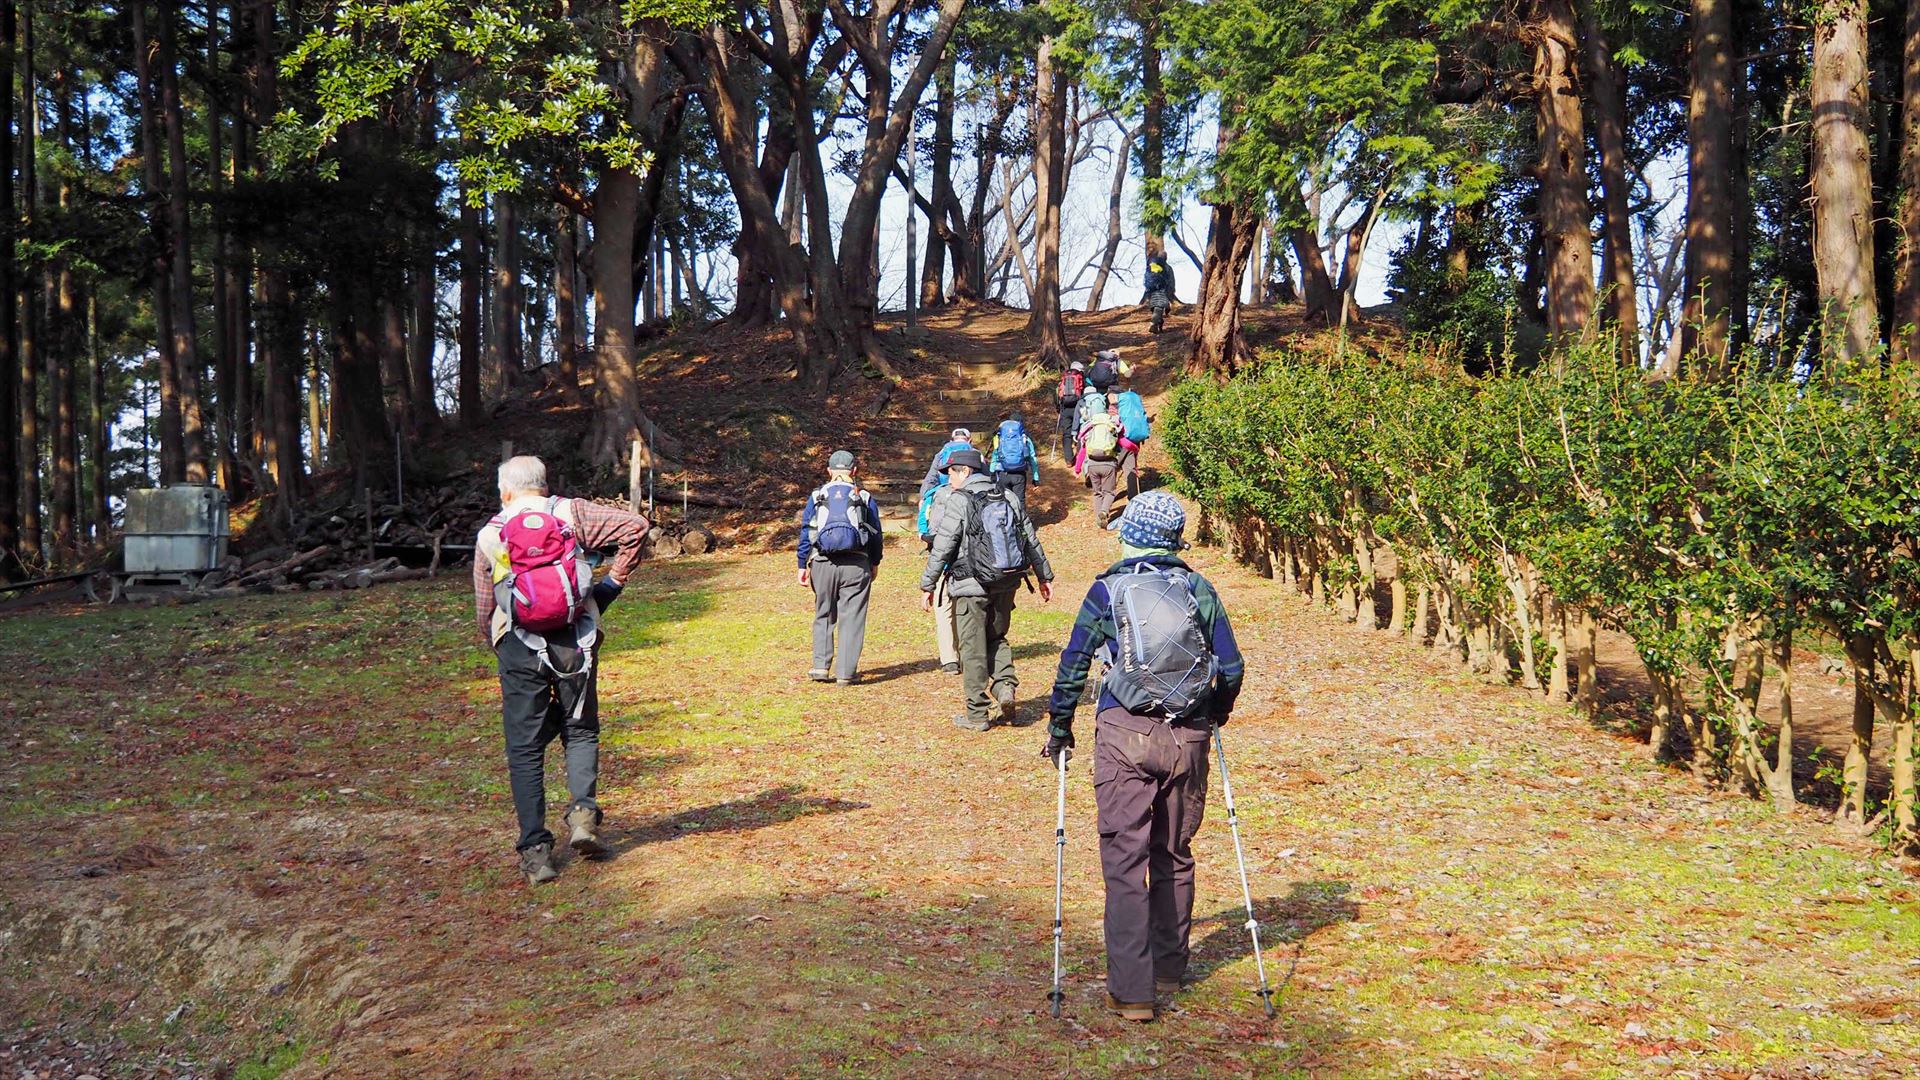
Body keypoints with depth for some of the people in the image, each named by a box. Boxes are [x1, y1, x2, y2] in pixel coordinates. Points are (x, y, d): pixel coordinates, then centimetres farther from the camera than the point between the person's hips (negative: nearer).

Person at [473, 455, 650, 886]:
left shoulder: (490, 535, 8)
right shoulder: (571, 514, 5)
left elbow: (484, 612, 11)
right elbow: (635, 526, -3)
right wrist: (613, 583, 4)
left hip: (519, 646, 0)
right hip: (576, 642, 0)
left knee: (525, 749, 7)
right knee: (580, 732, 18)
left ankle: (535, 849, 2)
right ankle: (583, 811, -4)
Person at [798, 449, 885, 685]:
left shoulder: (817, 496, 7)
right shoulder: (864, 497, 5)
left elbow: (805, 532, 6)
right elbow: (876, 533, 9)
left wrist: (803, 565, 11)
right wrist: (875, 563, 21)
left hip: (823, 562, 1)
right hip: (856, 565, -1)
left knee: (824, 615, 16)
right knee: (852, 617, 3)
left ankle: (820, 666, 9)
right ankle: (846, 672, 1)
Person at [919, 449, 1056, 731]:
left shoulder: (960, 502, -10)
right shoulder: (1010, 498, 8)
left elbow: (942, 548, -10)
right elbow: (1032, 541, 11)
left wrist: (927, 585, -3)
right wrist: (1044, 576, 20)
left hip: (972, 586, -5)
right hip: (1007, 583, 5)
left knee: (973, 649, 3)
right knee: (996, 637, 23)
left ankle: (977, 715, 9)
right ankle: (1005, 684, 0)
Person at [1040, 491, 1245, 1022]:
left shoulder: (1107, 590, 0)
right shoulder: (1198, 589, 5)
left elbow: (1073, 665, 3)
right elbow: (1231, 666, 6)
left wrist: (1059, 729, 16)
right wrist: (1214, 717, 25)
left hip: (1124, 735, -3)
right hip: (1187, 739, 3)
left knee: (1125, 857, -1)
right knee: (1173, 855, 17)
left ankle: (1131, 988, -6)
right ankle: (1169, 968, 30)